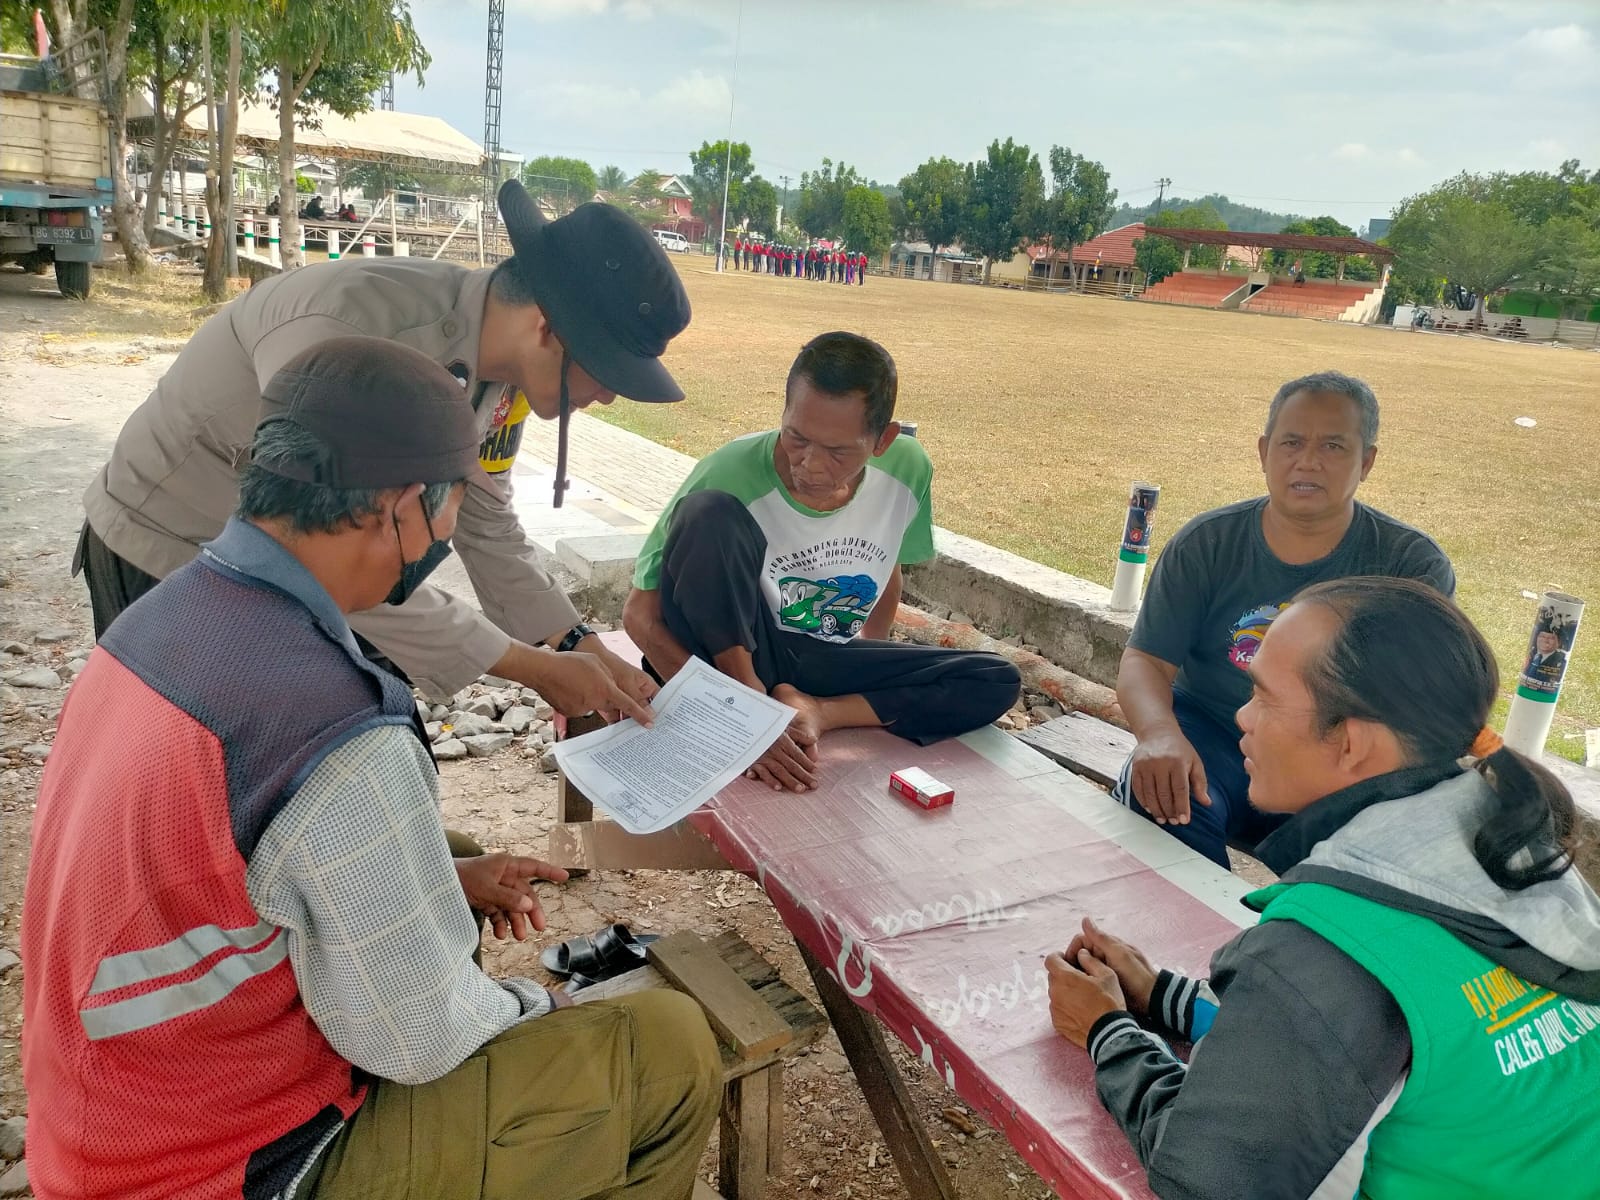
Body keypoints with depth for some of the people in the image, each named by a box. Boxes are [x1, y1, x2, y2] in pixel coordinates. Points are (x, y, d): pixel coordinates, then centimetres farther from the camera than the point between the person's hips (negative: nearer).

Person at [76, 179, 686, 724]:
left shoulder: (501, 361, -11)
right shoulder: (345, 329, -36)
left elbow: (483, 522, 1)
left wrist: (583, 649, -9)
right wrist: (536, 667, -29)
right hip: (165, 558, -6)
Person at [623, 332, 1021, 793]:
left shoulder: (907, 469, -11)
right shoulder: (730, 477, -26)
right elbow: (641, 615, -22)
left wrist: (863, 682, 5)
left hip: (823, 661, 5)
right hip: (726, 652, -5)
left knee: (997, 683, -11)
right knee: (710, 514, -32)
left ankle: (816, 712, -17)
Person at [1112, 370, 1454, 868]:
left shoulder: (1413, 564, -2)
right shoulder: (1205, 545, 0)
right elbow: (1146, 661, -5)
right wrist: (1159, 733, -30)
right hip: (1208, 737, 1)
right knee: (1155, 798, -31)